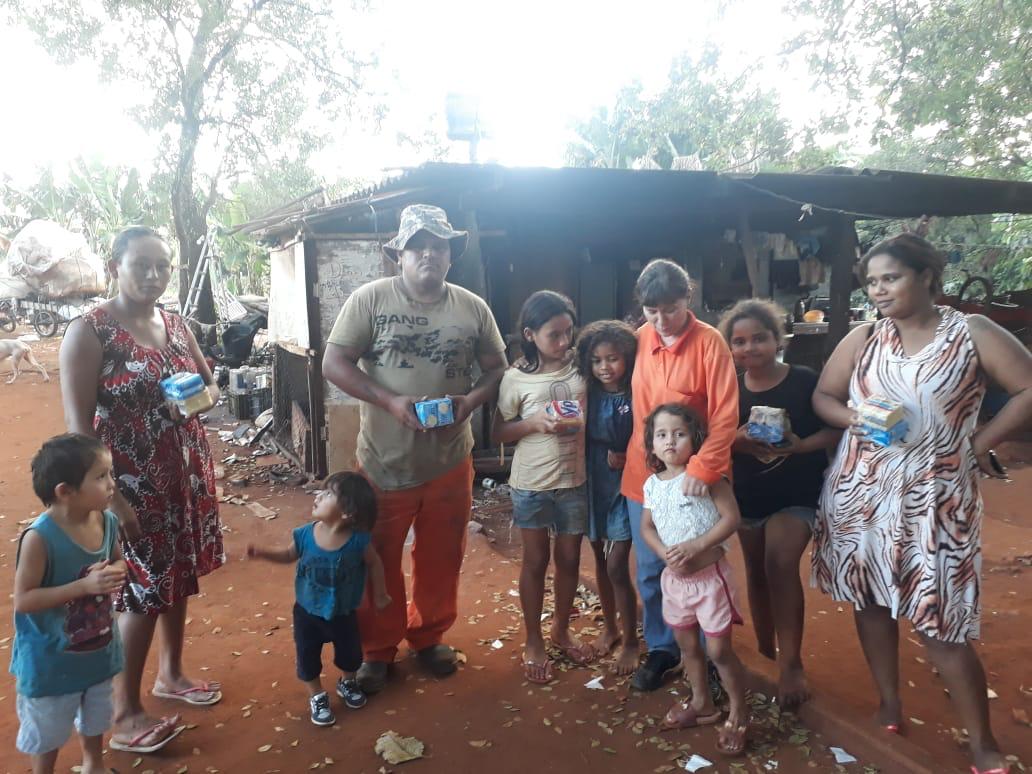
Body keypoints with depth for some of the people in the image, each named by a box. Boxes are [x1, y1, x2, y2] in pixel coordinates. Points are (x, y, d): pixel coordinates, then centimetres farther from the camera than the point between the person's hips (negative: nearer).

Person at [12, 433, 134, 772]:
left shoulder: (107, 521, -12)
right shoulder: (39, 538, -30)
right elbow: (23, 600, -26)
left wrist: (116, 573, -18)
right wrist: (84, 585, -34)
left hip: (98, 648, 6)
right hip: (51, 659, -6)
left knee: (95, 716, 29)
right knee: (47, 730, 18)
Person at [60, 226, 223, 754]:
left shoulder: (176, 325, 6)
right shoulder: (89, 331, -14)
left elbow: (210, 385, 15)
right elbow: (78, 424, -16)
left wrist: (203, 397, -9)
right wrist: (109, 495, -20)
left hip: (185, 473, 7)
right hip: (130, 483, -6)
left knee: (180, 575, 18)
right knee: (143, 591, 2)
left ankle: (171, 673, 39)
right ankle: (124, 712, 21)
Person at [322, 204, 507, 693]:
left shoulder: (473, 308, 2)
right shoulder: (370, 298, -7)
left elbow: (496, 368, 8)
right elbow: (334, 364, -8)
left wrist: (471, 400, -13)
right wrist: (390, 401, -19)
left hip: (450, 462, 2)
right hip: (384, 461, -2)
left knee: (441, 559, 16)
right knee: (378, 561, 11)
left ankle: (430, 635, 39)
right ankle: (377, 648, 32)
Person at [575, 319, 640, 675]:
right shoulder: (588, 395, -3)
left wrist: (627, 458, -20)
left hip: (624, 488, -4)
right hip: (593, 485, 4)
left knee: (617, 567, -3)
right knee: (600, 561, 16)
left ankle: (630, 641, 17)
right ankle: (610, 628, 36)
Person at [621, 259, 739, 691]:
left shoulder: (709, 342, -12)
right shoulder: (639, 339, 2)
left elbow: (726, 414, -16)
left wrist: (703, 467, -25)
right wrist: (621, 452, 4)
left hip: (693, 478, -4)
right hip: (643, 474, 4)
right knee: (650, 570, 14)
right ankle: (660, 648, 33)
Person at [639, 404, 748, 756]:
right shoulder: (652, 484, 1)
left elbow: (731, 518, -17)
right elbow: (646, 527, 7)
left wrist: (695, 546, -24)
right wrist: (665, 553, -12)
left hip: (710, 574, -6)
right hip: (674, 577, 6)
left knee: (719, 649, 1)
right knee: (687, 645, 19)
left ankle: (738, 711, 22)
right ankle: (701, 703, 40)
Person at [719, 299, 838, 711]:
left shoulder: (805, 381, -12)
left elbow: (835, 429, -8)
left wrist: (800, 445, -25)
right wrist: (740, 441, -19)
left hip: (796, 493, -4)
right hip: (746, 494, 4)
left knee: (781, 565, -18)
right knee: (757, 572, 15)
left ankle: (791, 664, -5)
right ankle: (765, 652, 35)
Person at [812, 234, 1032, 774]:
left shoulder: (972, 333, -4)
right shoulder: (861, 339, 4)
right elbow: (822, 396, 8)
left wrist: (982, 441, -8)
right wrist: (854, 418, -12)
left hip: (934, 499, -3)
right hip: (860, 494, 4)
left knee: (939, 622, -3)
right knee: (870, 600, 12)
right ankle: (889, 704, 31)